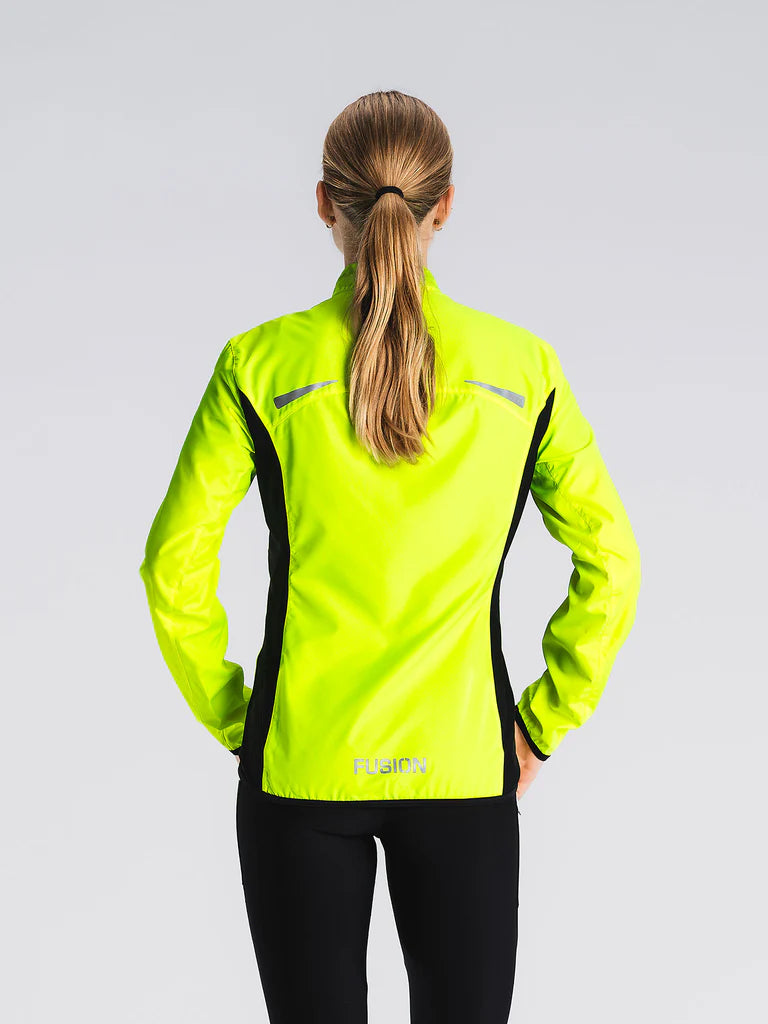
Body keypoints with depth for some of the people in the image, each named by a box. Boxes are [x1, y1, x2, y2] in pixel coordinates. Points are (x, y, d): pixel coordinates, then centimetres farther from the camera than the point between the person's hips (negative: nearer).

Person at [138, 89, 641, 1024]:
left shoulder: (260, 366, -6)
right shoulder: (521, 367, -2)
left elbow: (175, 569, -6)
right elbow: (611, 566, -1)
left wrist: (231, 719, 5)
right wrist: (541, 726, 6)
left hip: (299, 768, 0)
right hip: (465, 768, 1)